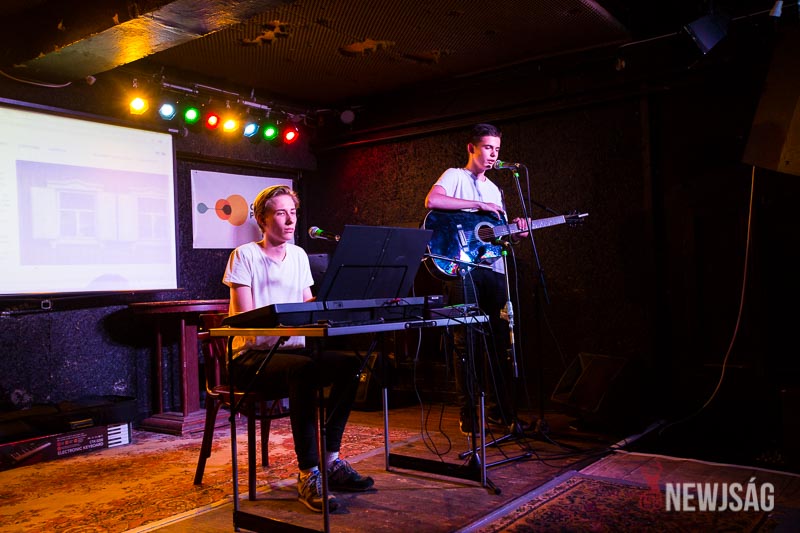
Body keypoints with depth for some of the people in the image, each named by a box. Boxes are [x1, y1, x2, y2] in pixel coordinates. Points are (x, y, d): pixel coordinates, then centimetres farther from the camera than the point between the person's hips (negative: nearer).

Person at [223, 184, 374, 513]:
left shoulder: (299, 255, 14)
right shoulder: (244, 256, -5)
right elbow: (246, 318, -14)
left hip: (293, 350, 6)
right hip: (252, 357, -6)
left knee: (349, 362, -21)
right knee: (304, 369, -37)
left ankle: (331, 460, -13)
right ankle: (308, 475, -28)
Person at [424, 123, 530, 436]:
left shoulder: (494, 189, 24)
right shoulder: (454, 176, 3)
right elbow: (432, 201, -18)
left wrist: (515, 231, 1)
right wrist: (478, 205, -15)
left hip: (493, 268, 6)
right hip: (462, 266, -6)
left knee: (498, 340, 6)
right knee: (467, 341, -4)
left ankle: (499, 410, 16)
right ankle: (468, 416, 5)